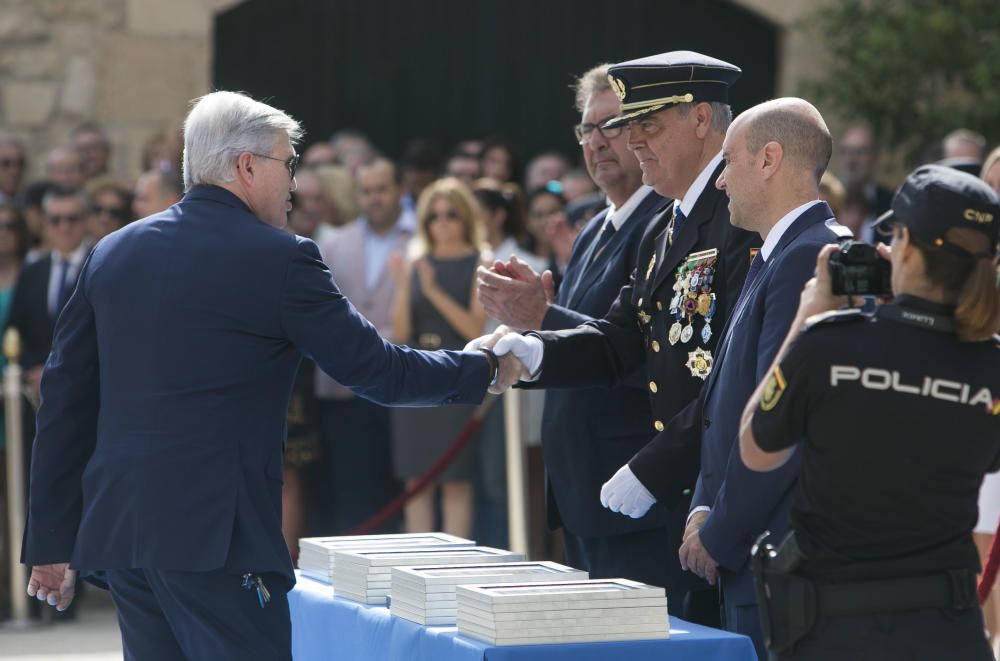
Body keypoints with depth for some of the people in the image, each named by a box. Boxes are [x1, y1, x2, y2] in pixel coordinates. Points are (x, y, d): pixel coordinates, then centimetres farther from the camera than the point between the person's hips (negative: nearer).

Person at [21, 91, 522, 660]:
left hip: (115, 528, 7)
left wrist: (51, 542, 16)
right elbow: (376, 369, 0)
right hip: (214, 530, -7)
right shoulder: (280, 259, -6)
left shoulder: (112, 253, 11)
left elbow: (65, 400, 12)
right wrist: (487, 370, 16)